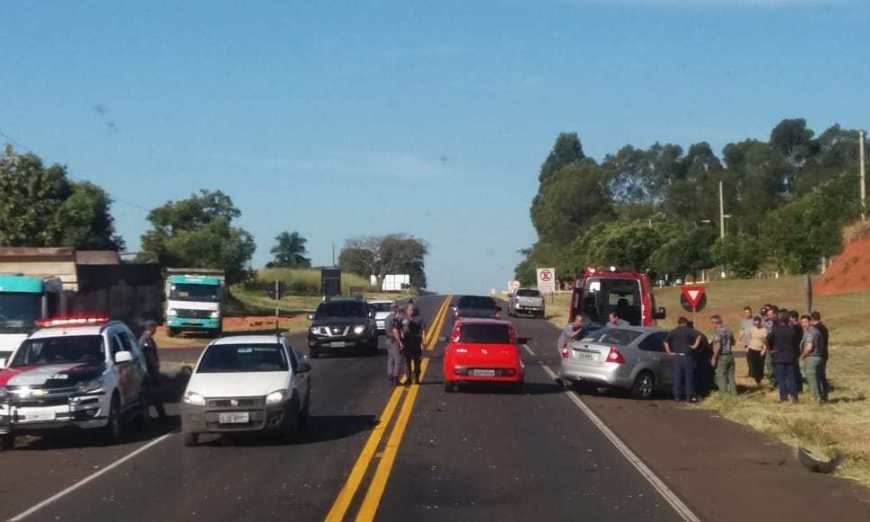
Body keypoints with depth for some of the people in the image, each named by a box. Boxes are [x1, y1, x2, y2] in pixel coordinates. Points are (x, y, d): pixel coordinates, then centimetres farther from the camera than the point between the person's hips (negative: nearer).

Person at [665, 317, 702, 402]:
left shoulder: (673, 332, 9)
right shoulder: (689, 330, 1)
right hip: (687, 356, -2)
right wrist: (695, 346, -7)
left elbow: (666, 342, 0)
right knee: (689, 377, 4)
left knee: (677, 377, 5)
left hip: (677, 357, 2)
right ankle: (689, 396, 3)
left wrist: (669, 352, 3)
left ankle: (677, 396, 4)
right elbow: (698, 336, -14)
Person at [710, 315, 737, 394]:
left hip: (721, 356, -7)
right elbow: (733, 342, 19)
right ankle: (733, 392, 17)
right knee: (730, 376, 14)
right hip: (730, 355, 7)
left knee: (721, 377, 1)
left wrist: (714, 358, -17)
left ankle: (724, 393, 1)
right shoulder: (728, 329, 8)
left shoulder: (717, 332, -15)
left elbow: (718, 346, -21)